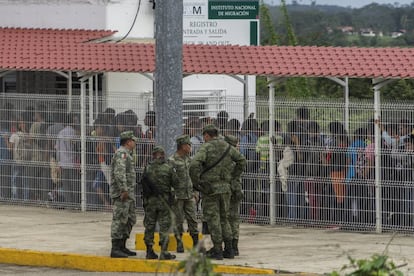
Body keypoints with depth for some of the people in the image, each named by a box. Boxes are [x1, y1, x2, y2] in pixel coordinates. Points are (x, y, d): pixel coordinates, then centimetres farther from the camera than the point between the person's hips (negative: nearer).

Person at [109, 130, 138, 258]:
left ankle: (122, 246, 20)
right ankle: (115, 249, -9)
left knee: (130, 220, 14)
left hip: (129, 195, 11)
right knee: (119, 220, -9)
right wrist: (124, 190, -26)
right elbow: (119, 173, -24)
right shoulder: (121, 153, -13)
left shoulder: (126, 154, 21)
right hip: (122, 194, -11)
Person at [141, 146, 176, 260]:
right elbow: (174, 182, -1)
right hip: (164, 200, -1)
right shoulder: (168, 168, -6)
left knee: (149, 225, 10)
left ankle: (149, 251, 11)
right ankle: (164, 252, -5)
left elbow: (143, 183, -1)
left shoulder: (148, 168, -3)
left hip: (150, 200, 2)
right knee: (164, 225, 1)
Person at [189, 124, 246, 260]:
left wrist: (196, 182, -13)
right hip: (225, 188, 6)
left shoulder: (206, 148, -10)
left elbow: (194, 165, -24)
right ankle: (229, 249, 13)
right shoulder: (227, 147, 8)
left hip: (210, 188, -5)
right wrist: (233, 176, 20)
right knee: (223, 218, 15)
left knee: (213, 219, 0)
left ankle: (217, 250, -1)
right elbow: (241, 160, 17)